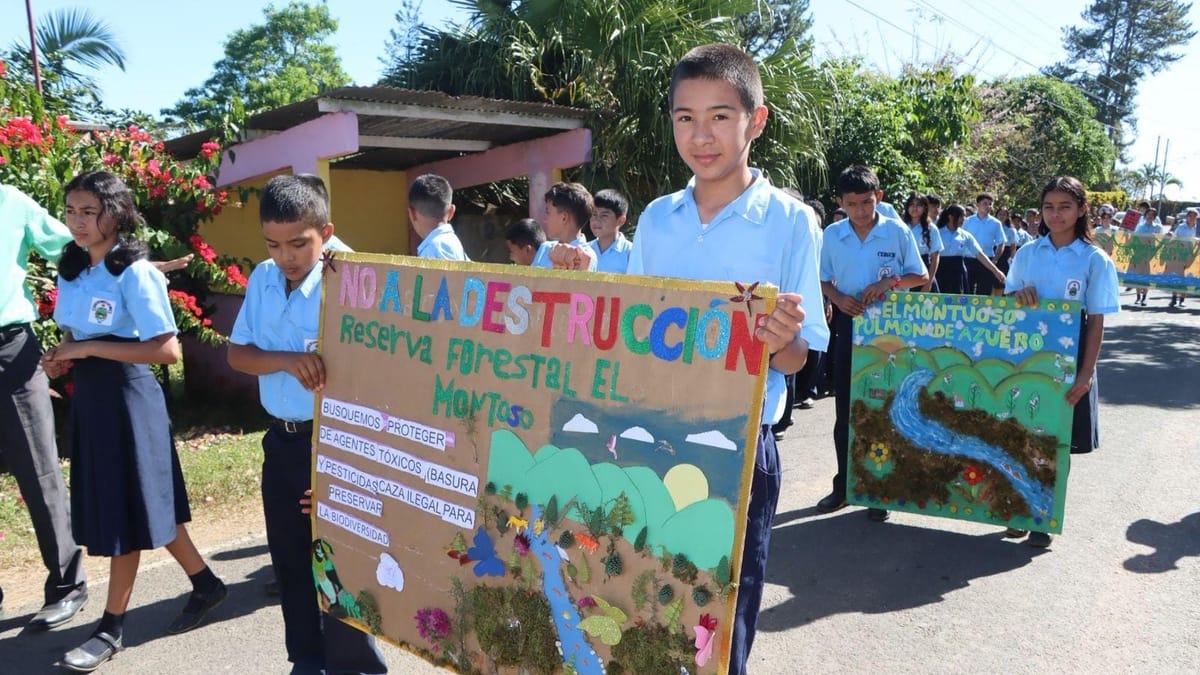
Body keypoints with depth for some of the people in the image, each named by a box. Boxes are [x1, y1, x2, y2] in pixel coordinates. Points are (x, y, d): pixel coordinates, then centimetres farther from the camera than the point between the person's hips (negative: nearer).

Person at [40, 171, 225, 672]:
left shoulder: (134, 273, -16)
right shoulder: (71, 270, 7)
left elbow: (168, 351, -21)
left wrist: (89, 349, -21)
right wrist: (62, 356, -2)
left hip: (126, 398, -8)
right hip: (87, 398, 8)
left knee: (125, 510, 3)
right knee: (123, 505, 15)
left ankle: (112, 627, 18)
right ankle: (205, 584, 31)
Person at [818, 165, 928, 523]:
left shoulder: (898, 232, -6)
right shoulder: (832, 234, 0)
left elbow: (921, 276, -1)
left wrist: (889, 282, -18)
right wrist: (839, 298, -13)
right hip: (848, 325, 2)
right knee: (844, 410, 8)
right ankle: (844, 484, 21)